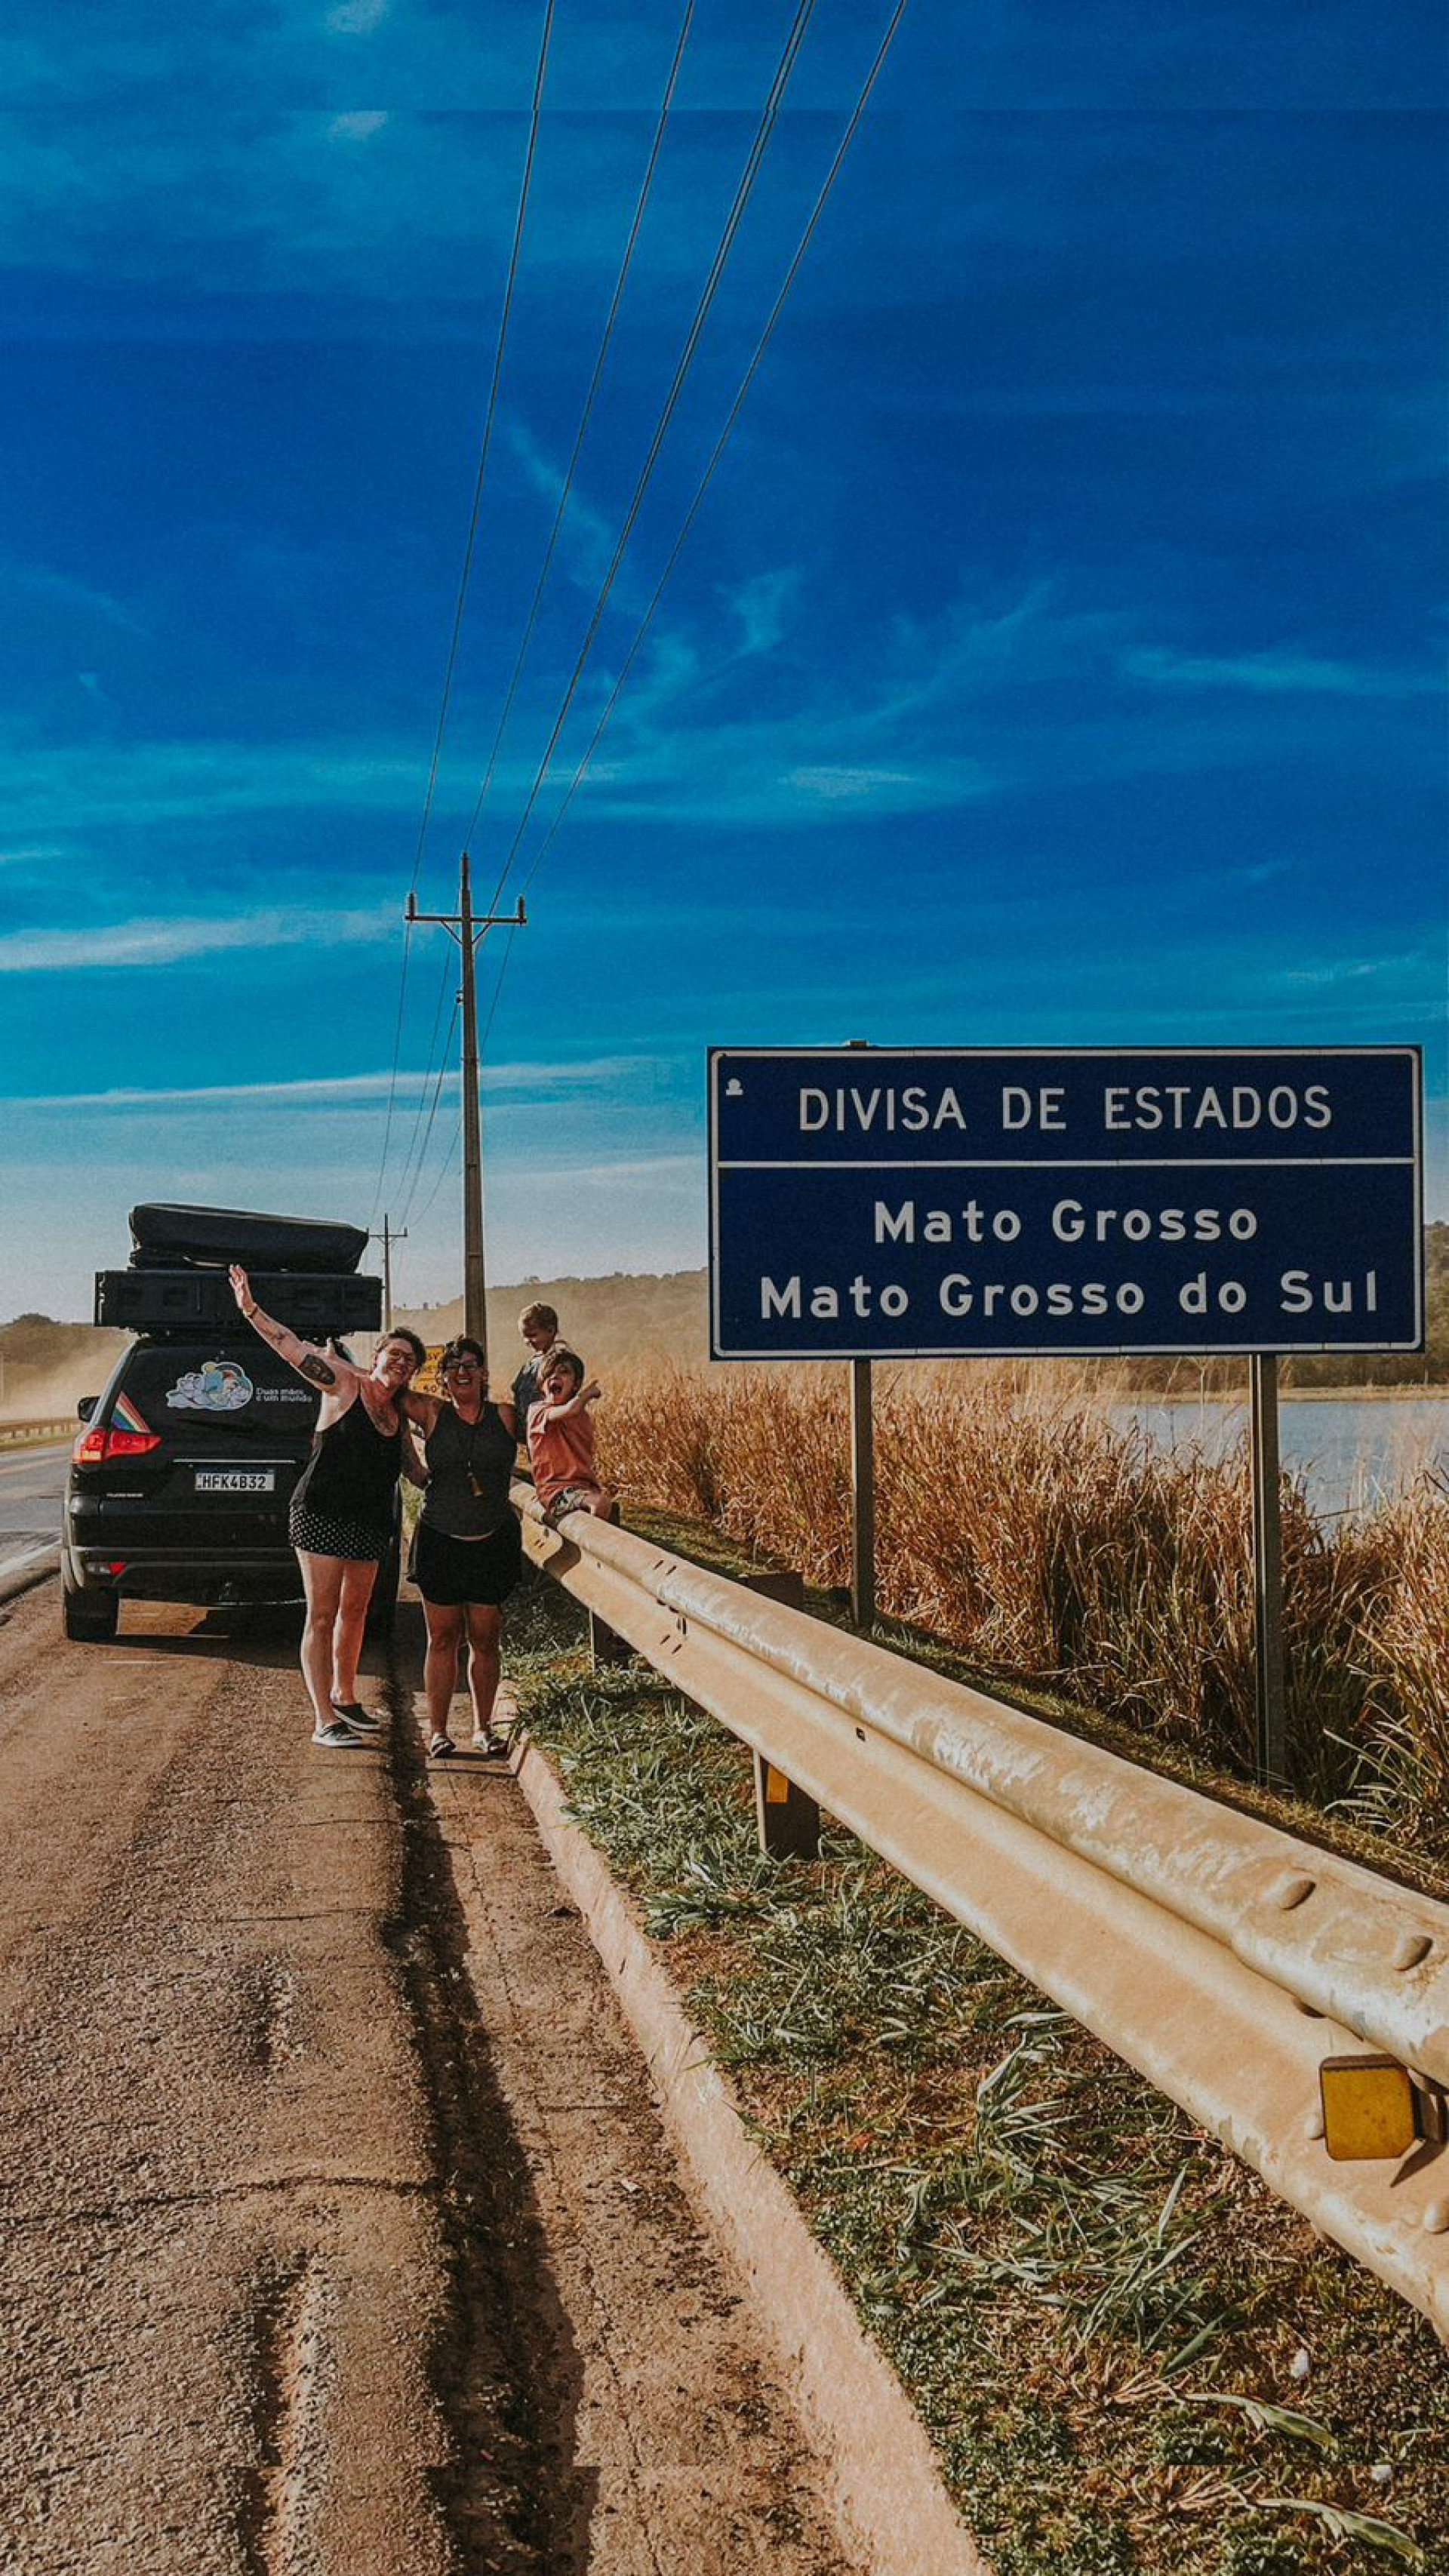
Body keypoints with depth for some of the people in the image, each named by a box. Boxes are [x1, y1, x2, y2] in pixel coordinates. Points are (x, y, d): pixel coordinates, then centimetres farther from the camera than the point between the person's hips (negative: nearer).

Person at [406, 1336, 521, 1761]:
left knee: (484, 1640, 6)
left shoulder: (505, 1418, 3)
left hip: (493, 1544, 1)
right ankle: (437, 1730, 13)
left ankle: (482, 1727, 18)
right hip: (440, 1543, 0)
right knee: (443, 1639, 4)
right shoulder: (433, 1414, 1)